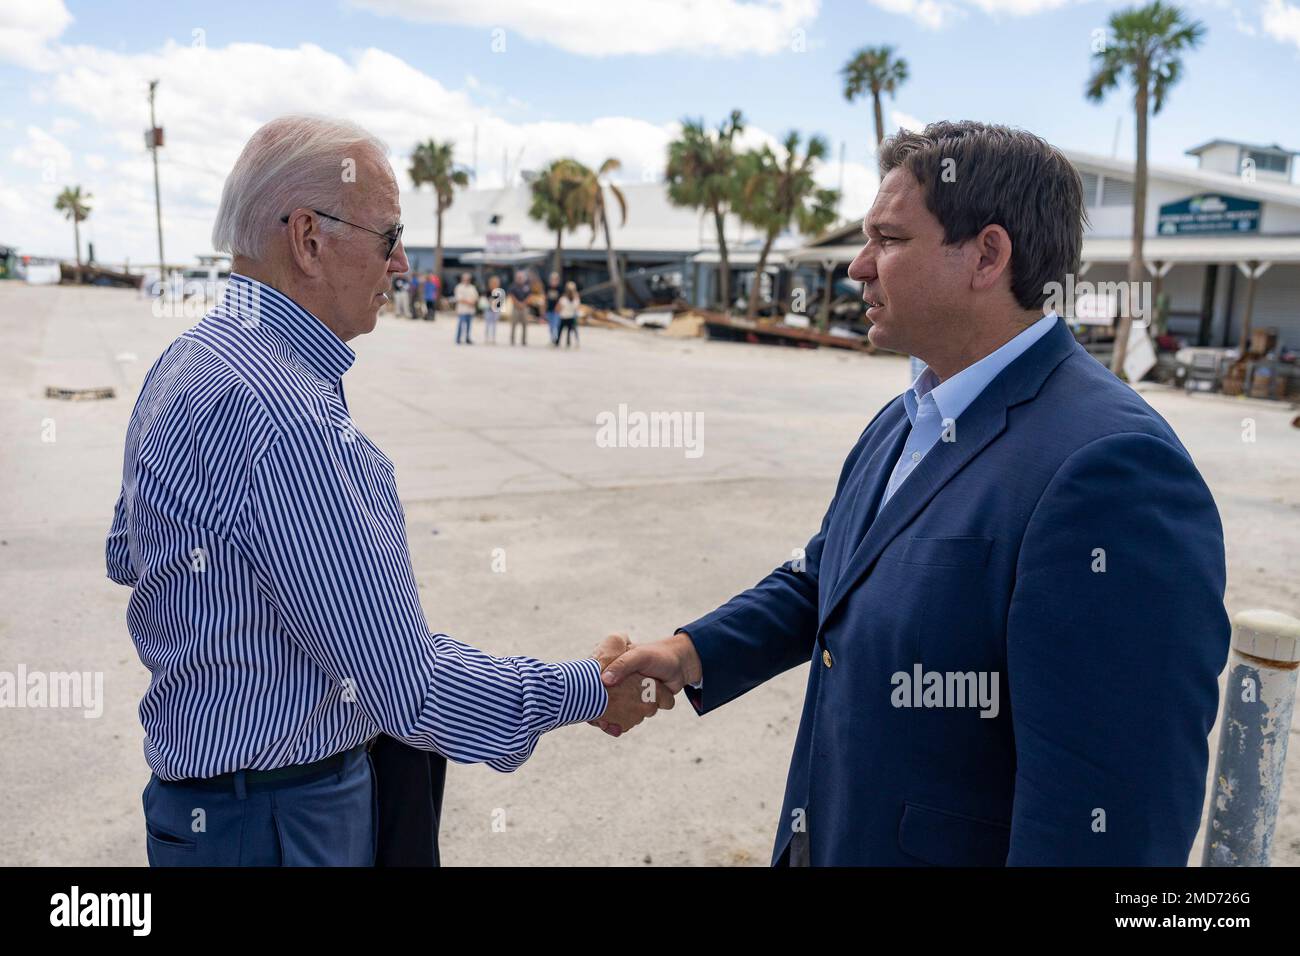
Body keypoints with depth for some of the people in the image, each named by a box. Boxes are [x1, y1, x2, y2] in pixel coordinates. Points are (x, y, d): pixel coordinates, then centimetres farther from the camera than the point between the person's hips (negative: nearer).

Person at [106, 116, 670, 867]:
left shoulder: (188, 360, 3)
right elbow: (409, 688, -28)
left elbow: (127, 554, 17)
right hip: (276, 822, -9)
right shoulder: (285, 415, -31)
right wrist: (590, 690, -17)